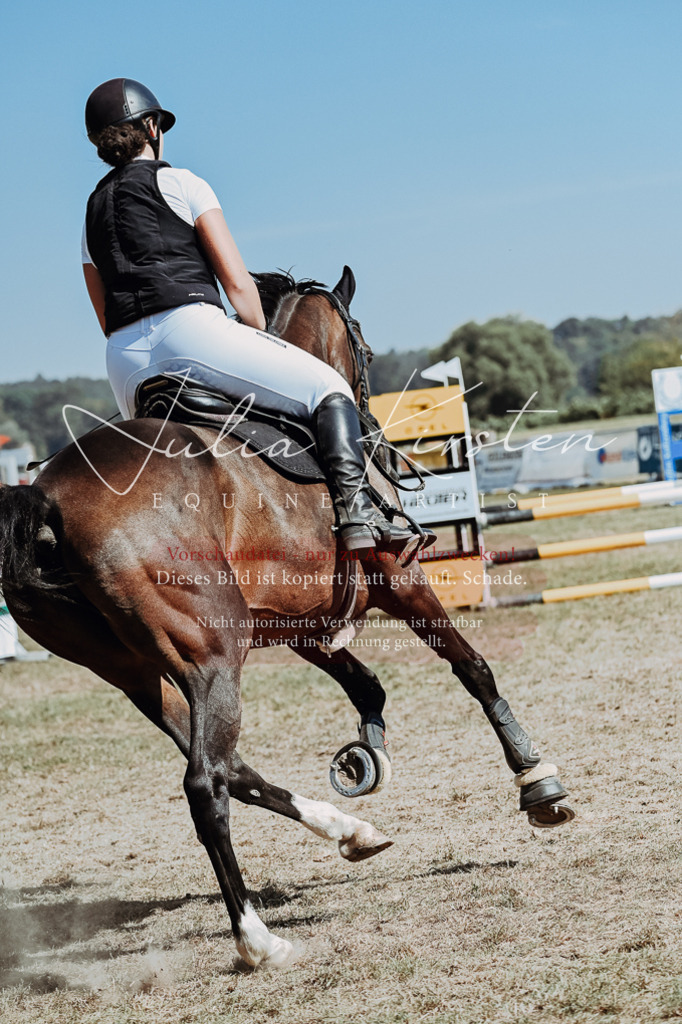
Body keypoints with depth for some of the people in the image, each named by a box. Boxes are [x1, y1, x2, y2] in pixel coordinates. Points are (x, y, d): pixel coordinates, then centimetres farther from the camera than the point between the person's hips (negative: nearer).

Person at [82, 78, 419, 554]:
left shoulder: (92, 212, 23)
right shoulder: (179, 183, 6)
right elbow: (238, 283, 1)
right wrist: (263, 339, 17)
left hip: (124, 361, 7)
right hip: (189, 328, -6)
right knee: (329, 390, 1)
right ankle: (357, 511, -19)